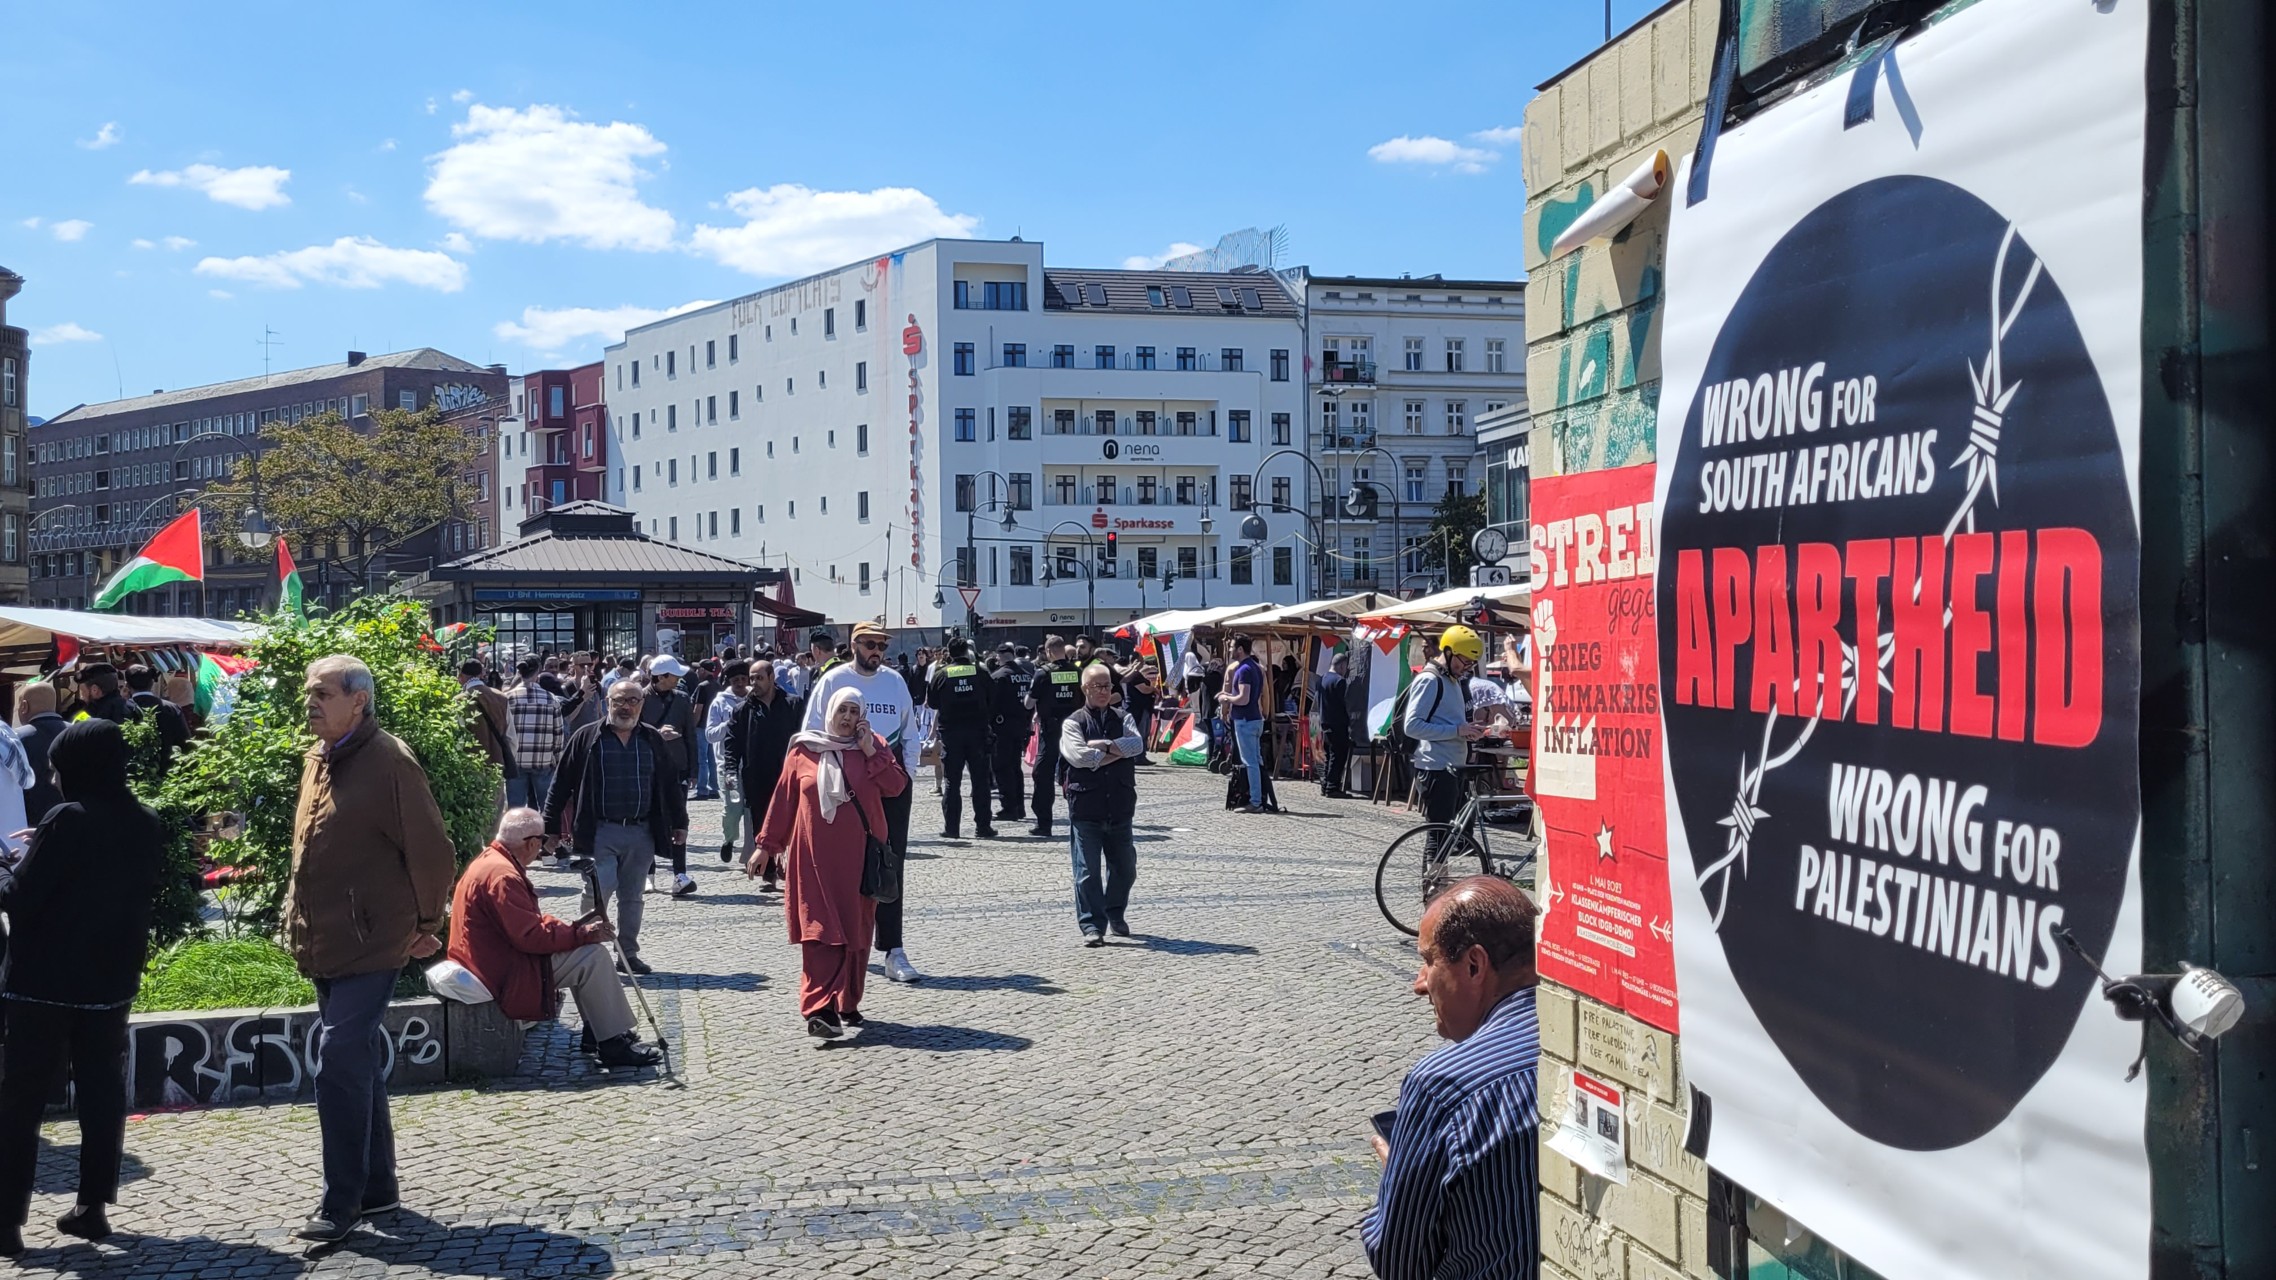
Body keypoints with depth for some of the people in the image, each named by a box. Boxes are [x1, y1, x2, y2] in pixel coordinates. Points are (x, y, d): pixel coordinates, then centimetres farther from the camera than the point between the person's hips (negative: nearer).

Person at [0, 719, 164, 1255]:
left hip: (46, 983, -6)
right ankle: (93, 1206, 14)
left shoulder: (68, 820, -17)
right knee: (102, 1091, 12)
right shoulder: (146, 825, 3)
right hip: (110, 979, 6)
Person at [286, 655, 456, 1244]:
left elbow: (433, 852, -13)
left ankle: (341, 1201, -2)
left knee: (340, 1063, -11)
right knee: (358, 1064, 16)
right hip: (325, 945, 9)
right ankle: (377, 1186, 28)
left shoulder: (389, 762, -15)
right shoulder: (317, 760, 12)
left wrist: (425, 924, -4)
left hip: (369, 946, -9)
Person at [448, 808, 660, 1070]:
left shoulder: (491, 860, 11)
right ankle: (614, 1045, -9)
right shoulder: (502, 876, -23)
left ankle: (595, 1034, 15)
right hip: (505, 976, -11)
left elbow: (529, 922, 17)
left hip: (494, 962, 11)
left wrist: (576, 928, 4)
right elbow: (530, 936, -26)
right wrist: (582, 934, -16)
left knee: (587, 952, 14)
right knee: (593, 957, -14)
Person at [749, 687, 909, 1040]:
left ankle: (847, 1004, 20)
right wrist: (767, 846, 7)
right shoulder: (804, 751, 4)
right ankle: (818, 1010, -14)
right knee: (820, 932, -9)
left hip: (858, 856, 2)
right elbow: (783, 799, 7)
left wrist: (871, 751, -9)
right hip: (815, 856, -2)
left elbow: (896, 786, -3)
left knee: (856, 932, 7)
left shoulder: (875, 747, 9)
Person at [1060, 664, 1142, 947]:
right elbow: (1079, 756, -16)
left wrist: (1101, 746, -14)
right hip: (1086, 807, -3)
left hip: (1120, 807, 4)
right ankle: (1092, 926, 2)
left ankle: (1115, 915, 34)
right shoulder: (1073, 723, 0)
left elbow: (1137, 745, -9)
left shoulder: (1123, 719, 10)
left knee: (1124, 867, 13)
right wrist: (1117, 751, -11)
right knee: (1087, 870, -4)